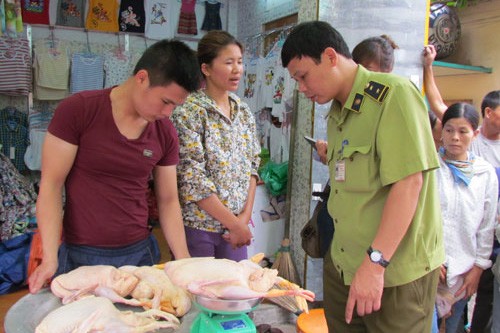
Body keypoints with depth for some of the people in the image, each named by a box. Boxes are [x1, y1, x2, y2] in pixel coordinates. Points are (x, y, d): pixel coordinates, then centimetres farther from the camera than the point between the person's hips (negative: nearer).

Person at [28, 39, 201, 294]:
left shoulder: (165, 132, -1)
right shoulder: (76, 110, -12)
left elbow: (168, 201, 3)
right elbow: (51, 185, -10)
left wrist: (184, 262, -5)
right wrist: (50, 258, -18)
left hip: (140, 252, 3)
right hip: (81, 255, -3)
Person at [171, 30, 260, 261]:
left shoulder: (243, 111, 6)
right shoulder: (189, 112, -13)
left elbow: (252, 166, 7)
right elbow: (192, 178, -17)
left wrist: (245, 216, -4)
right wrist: (233, 223, -14)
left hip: (237, 224, 6)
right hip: (198, 224, -5)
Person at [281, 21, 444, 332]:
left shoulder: (393, 94, -12)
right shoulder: (336, 115, 14)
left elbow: (408, 181, -20)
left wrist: (376, 261, -22)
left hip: (395, 270, -7)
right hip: (342, 265, 7)